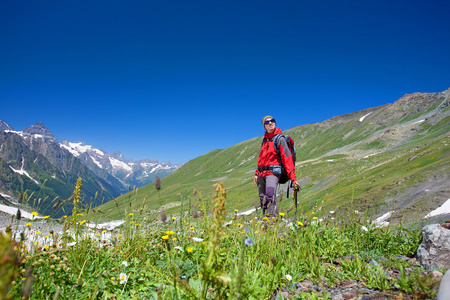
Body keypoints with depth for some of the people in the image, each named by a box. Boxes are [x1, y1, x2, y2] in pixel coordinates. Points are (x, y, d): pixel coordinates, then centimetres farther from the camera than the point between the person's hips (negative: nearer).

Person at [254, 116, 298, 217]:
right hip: (262, 173, 7)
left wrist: (292, 177, -14)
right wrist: (257, 173, 20)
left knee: (270, 195, -26)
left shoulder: (280, 138, 0)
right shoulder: (264, 140, 19)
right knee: (262, 199, 3)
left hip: (273, 172, -6)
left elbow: (287, 158, -7)